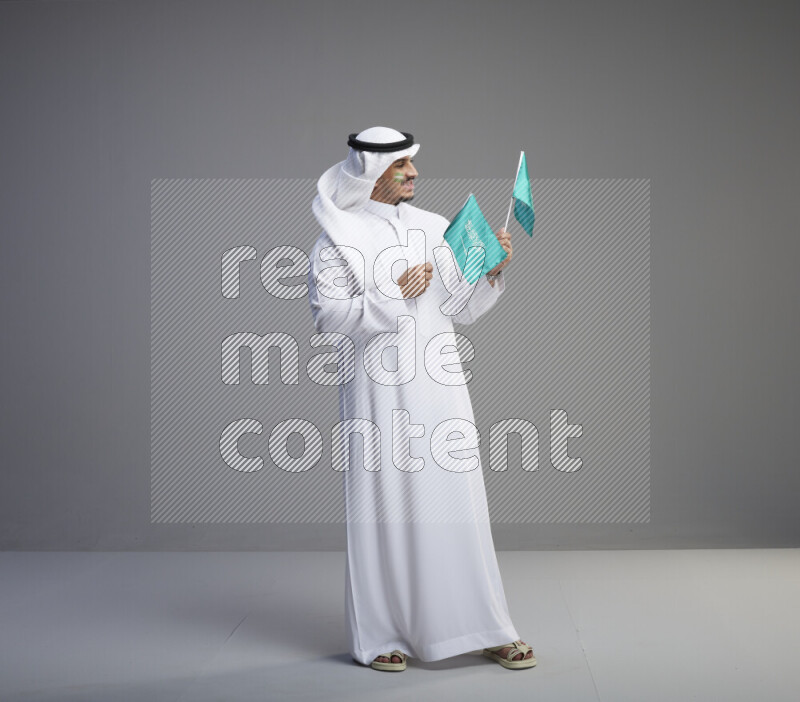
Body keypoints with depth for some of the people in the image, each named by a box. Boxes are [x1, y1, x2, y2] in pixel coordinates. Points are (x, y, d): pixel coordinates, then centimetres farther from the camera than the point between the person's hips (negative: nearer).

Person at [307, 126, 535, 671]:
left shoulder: (437, 229, 13)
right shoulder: (339, 237, -1)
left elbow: (463, 310, 13)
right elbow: (327, 315, -10)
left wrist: (492, 272, -3)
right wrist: (394, 293, -15)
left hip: (439, 388, 4)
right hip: (378, 390, -4)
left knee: (457, 501, 5)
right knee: (383, 506, 1)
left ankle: (484, 628, 14)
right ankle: (381, 635, 13)